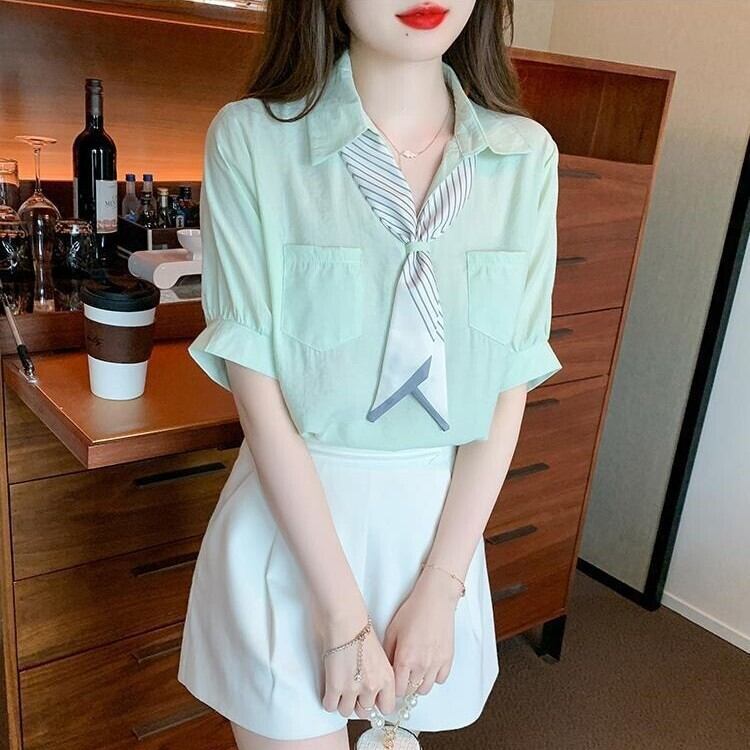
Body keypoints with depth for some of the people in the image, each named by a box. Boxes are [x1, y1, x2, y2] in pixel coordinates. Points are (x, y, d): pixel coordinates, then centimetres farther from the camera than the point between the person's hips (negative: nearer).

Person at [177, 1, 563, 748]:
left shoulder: (527, 156, -4)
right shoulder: (251, 139, -12)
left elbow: (509, 391, -3)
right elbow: (258, 392, -14)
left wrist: (440, 587, -7)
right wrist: (343, 615, -13)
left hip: (440, 523, 3)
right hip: (293, 522, -3)